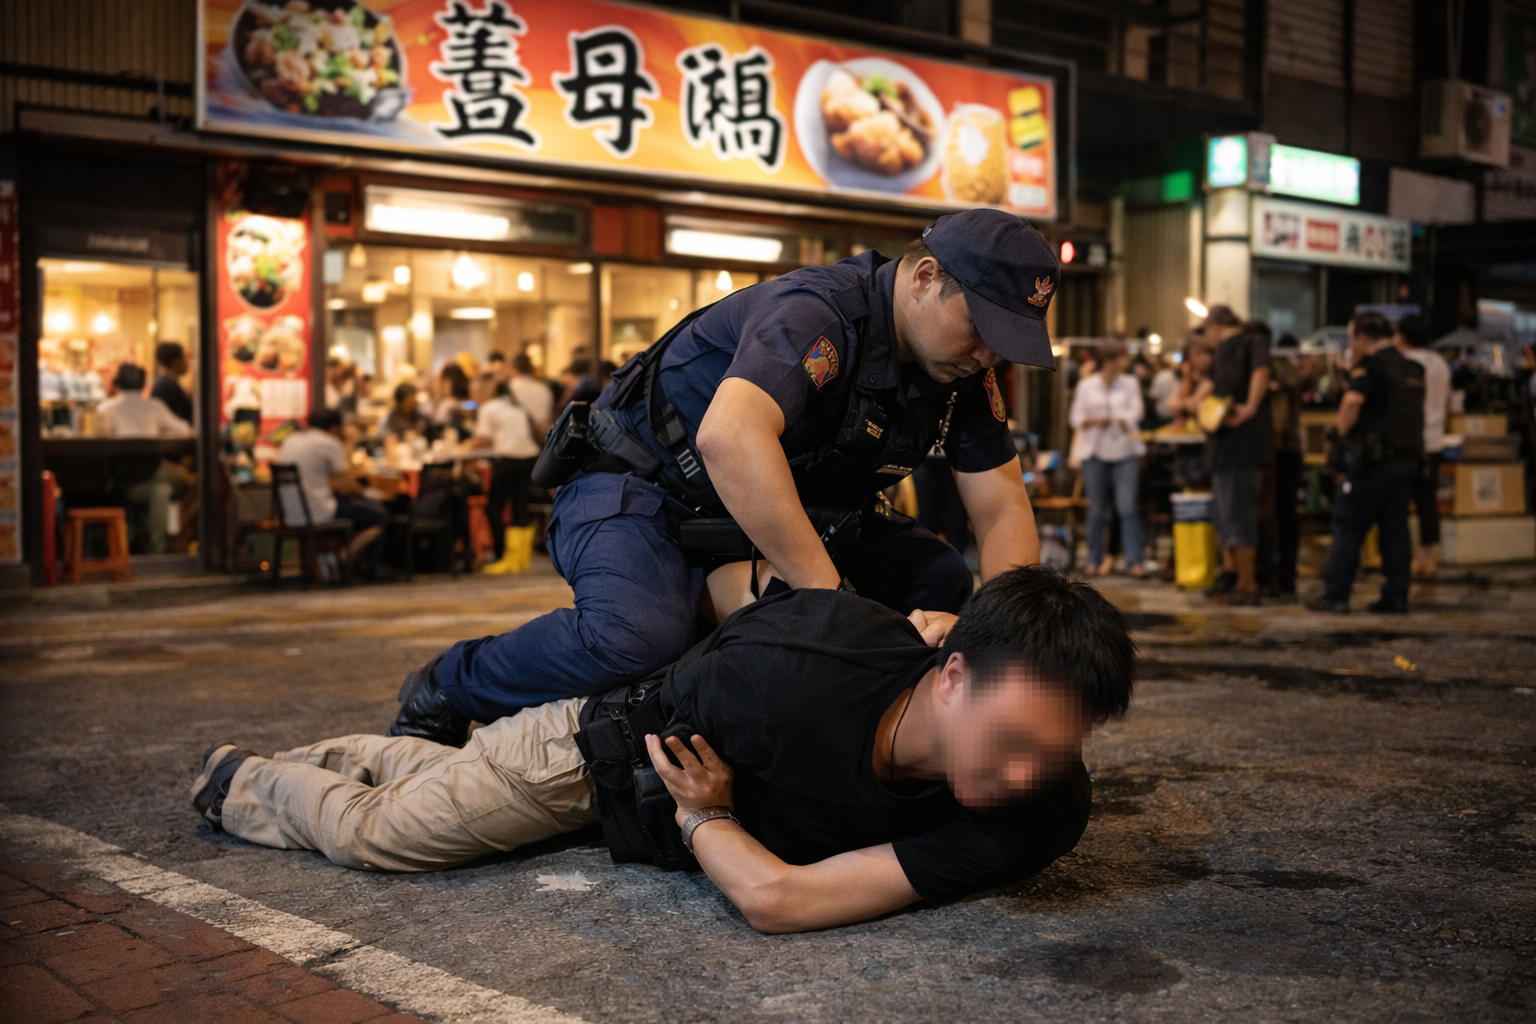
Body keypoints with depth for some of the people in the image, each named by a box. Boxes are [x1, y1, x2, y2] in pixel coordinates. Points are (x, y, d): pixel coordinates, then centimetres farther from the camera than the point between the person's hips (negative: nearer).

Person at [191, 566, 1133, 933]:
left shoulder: (1045, 812, -35)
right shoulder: (803, 658, -44)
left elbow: (778, 899, -32)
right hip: (599, 746, -4)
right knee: (374, 831, 15)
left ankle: (359, 758, 59)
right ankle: (243, 777, 45)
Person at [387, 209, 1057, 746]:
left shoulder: (963, 369, -4)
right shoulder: (819, 312, -30)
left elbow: (1003, 510, -4)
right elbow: (728, 438, -48)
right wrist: (833, 599, -47)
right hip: (641, 490, -8)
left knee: (940, 582, -3)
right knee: (640, 633, -36)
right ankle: (442, 694, -10)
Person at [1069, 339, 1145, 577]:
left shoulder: (1130, 383, 7)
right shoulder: (1086, 385, 7)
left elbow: (1135, 412, -4)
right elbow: (1076, 418, 5)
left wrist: (1119, 420, -22)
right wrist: (1093, 420, -13)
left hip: (1124, 452, 0)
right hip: (1095, 452, 1)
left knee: (1127, 507, -10)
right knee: (1096, 510, 3)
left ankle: (1134, 561, -10)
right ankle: (1095, 560, 12)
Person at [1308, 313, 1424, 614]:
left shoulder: (1370, 366, -10)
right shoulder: (1412, 369, 15)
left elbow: (1352, 400, -27)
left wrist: (1342, 435, -12)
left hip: (1374, 461, -7)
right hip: (1407, 460, 7)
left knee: (1348, 528, -1)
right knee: (1395, 529, 9)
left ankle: (1336, 595, 0)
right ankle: (1396, 597, 8)